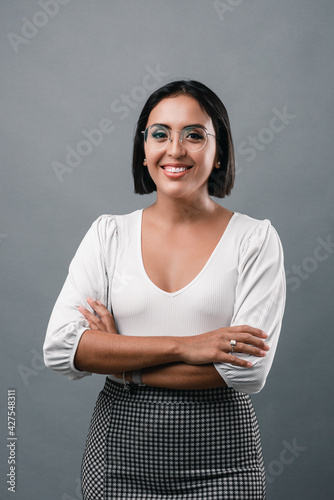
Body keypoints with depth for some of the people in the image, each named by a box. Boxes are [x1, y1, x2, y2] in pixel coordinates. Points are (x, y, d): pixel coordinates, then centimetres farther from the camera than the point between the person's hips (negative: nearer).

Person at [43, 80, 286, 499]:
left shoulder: (255, 239, -6)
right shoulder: (107, 234, 0)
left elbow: (248, 370, -15)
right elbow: (60, 347, -10)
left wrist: (121, 363, -12)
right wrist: (182, 346, -18)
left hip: (220, 457, -1)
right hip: (120, 450, 2)